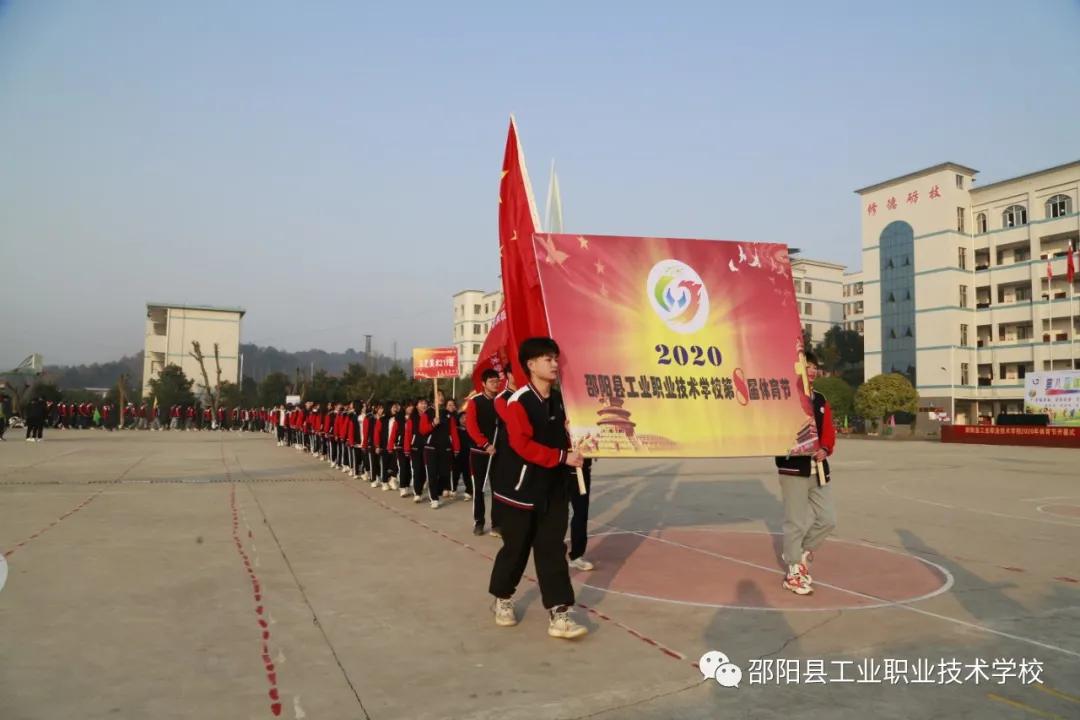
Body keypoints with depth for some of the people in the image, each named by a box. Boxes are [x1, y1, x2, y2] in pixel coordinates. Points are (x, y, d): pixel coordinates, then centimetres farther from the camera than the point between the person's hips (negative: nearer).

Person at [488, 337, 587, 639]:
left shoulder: (558, 398, 6)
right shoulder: (519, 401, -16)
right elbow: (523, 446, -23)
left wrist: (571, 452, -1)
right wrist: (563, 457, -24)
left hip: (553, 487, 6)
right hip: (521, 486, -6)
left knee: (553, 549, 3)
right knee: (516, 547, 8)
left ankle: (558, 613, 5)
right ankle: (502, 599, 31)